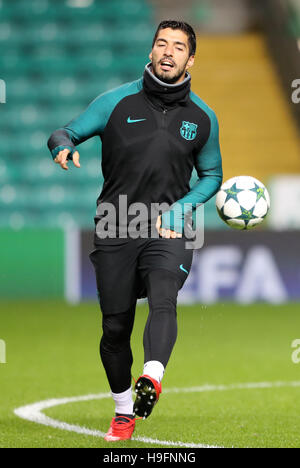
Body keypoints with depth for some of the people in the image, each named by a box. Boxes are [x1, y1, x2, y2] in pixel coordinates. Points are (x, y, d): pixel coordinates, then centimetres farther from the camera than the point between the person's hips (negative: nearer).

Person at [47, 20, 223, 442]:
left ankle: (151, 379, -50)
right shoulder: (118, 101, 3)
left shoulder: (202, 117, 8)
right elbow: (65, 133, 7)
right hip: (114, 231, 0)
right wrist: (64, 148, -19)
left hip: (167, 232, 0)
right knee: (115, 327, 4)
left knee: (163, 300, -28)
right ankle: (124, 411, 23)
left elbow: (211, 174, 19)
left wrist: (182, 207, 1)